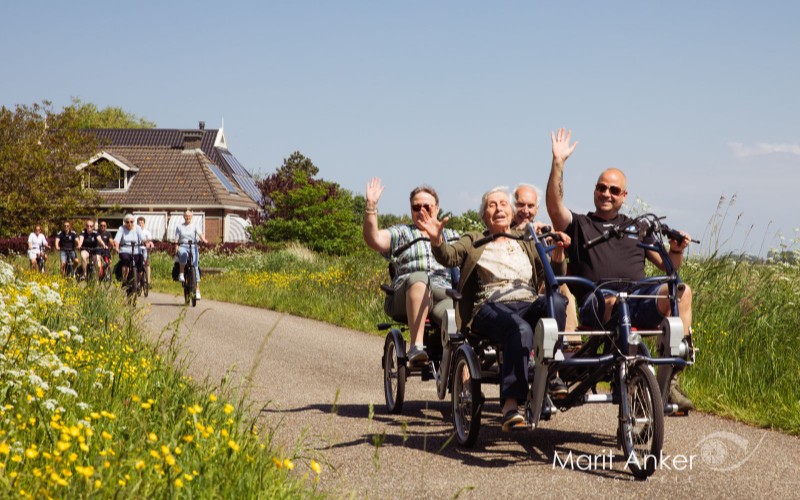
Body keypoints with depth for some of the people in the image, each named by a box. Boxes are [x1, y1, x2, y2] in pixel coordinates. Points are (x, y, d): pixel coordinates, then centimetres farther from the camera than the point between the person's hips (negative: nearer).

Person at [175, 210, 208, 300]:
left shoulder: (194, 226, 12)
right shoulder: (179, 227, 13)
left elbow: (200, 234, -7)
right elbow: (176, 240, 8)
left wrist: (204, 240, -28)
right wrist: (176, 250, -7)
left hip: (193, 246, 1)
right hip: (182, 246, -1)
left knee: (195, 267, -9)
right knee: (183, 254, -39)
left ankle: (197, 290, -6)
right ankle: (181, 274, -26)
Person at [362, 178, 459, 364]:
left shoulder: (452, 236, 31)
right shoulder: (401, 233, 25)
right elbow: (374, 239, 7)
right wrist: (371, 206, -4)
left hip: (445, 295, 1)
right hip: (406, 298, -1)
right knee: (418, 278, -37)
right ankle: (416, 346, -44)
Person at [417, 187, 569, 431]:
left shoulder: (527, 243, 30)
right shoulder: (474, 242, 24)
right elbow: (449, 256, 3)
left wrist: (558, 253, -3)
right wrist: (436, 239, -18)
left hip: (529, 305, 3)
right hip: (491, 307, -3)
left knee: (557, 300, -33)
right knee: (521, 329, -38)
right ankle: (510, 406, -44)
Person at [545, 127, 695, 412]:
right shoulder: (579, 225, 21)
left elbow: (667, 266, 23)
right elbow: (554, 206, 0)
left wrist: (677, 250, 1)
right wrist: (558, 163, -6)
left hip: (640, 297, 3)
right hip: (596, 302, -3)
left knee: (681, 291, -27)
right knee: (614, 302, -40)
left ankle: (671, 378, -32)